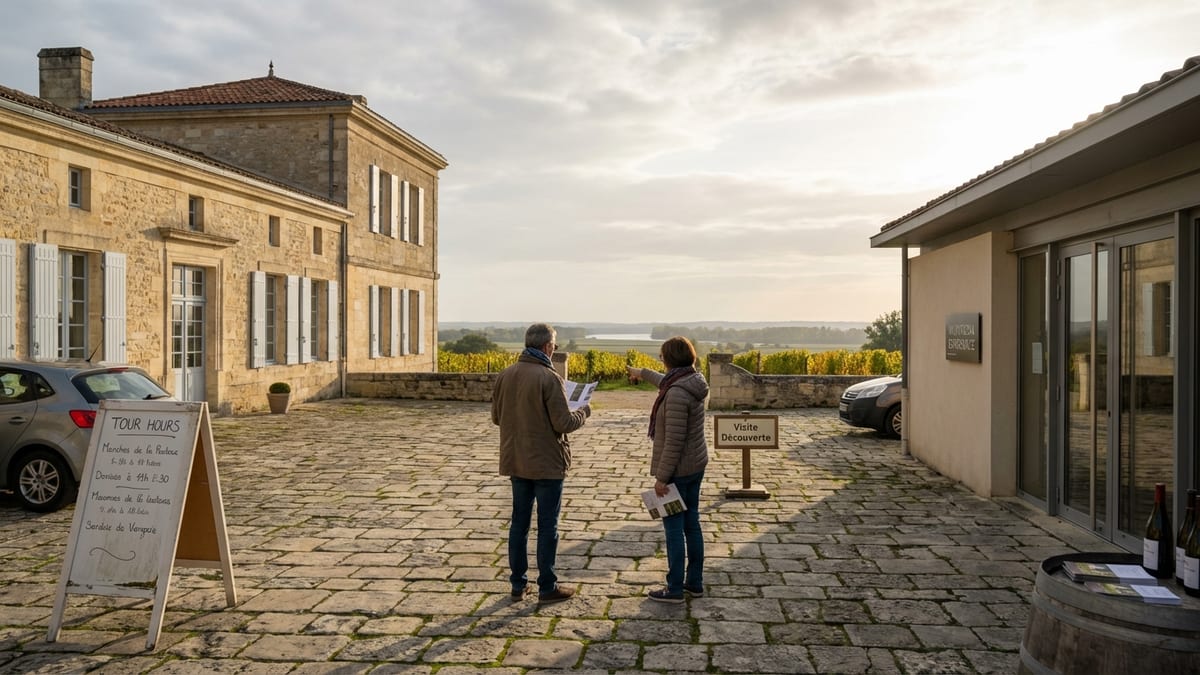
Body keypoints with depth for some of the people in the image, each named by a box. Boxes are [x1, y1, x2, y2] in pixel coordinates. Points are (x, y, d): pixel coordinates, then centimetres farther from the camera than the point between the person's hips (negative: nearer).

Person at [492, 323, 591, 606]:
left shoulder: (505, 375, 0)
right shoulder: (548, 378, -19)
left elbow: (496, 417, 8)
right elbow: (564, 423, -18)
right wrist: (583, 413, 1)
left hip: (516, 462, 6)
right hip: (547, 463, -6)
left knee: (519, 522, 15)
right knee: (547, 526, 5)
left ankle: (518, 584, 23)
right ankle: (547, 587, 13)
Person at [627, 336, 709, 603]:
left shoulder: (677, 394, -26)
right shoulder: (693, 381, 3)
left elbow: (674, 441, -26)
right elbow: (666, 381, 28)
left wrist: (662, 477, -18)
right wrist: (641, 373, 44)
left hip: (677, 470, -9)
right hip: (696, 465, 9)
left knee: (674, 528, 1)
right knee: (691, 524, 16)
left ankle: (675, 589, 11)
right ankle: (695, 583, 26)